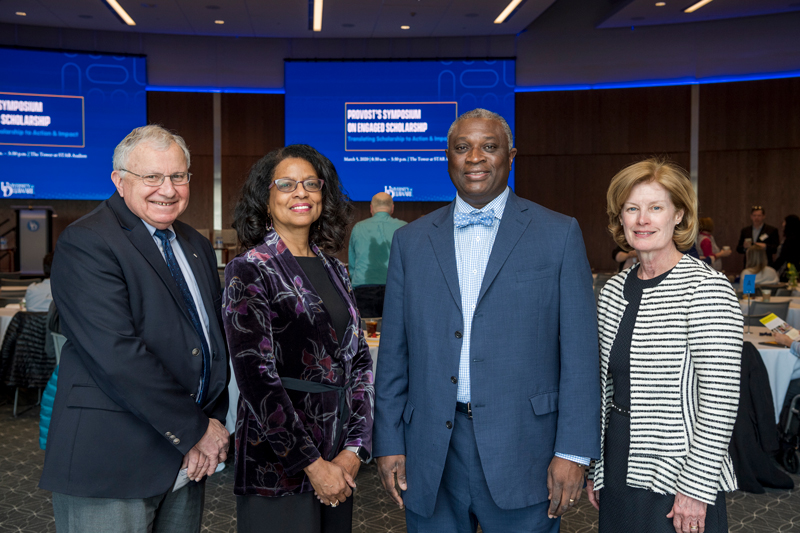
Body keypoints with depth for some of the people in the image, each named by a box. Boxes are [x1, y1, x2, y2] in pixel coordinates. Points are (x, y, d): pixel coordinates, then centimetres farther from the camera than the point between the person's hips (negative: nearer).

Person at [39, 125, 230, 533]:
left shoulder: (196, 247, 12)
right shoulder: (85, 243, -12)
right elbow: (117, 354, -21)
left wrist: (212, 423, -3)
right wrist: (195, 429, -16)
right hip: (110, 467, -7)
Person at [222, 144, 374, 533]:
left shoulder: (333, 268, 9)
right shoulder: (249, 271, -8)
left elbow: (360, 361, 6)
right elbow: (256, 377, -15)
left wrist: (354, 449, -4)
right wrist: (312, 464, -14)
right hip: (279, 464, -5)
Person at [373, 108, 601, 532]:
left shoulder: (559, 234, 0)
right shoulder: (410, 241, 7)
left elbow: (579, 350, -3)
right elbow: (394, 351, 8)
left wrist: (573, 451, -7)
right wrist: (389, 444, 4)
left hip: (520, 448, -2)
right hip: (431, 455, 2)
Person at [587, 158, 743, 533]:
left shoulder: (706, 289, -14)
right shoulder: (613, 291, 5)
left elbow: (720, 400, -16)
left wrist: (696, 489, -15)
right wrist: (595, 467, 12)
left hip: (678, 486, -5)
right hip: (617, 473, 6)